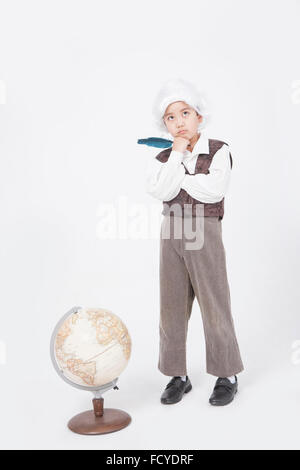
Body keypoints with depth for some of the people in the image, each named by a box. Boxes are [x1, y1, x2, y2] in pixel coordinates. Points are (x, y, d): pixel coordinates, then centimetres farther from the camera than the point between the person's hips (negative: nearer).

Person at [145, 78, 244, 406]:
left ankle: (227, 376, 19)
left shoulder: (218, 151, 0)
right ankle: (178, 376, 22)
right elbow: (161, 191, -13)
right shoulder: (162, 159, 7)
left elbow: (214, 191, -17)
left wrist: (180, 174, -8)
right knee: (172, 306, 7)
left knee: (214, 304, 2)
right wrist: (177, 156, -10)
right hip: (171, 235, 4)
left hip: (205, 234, -3)